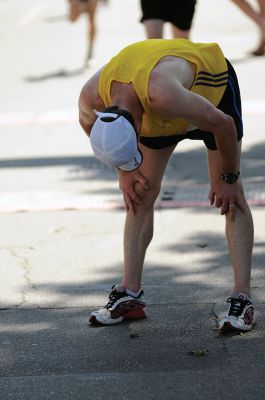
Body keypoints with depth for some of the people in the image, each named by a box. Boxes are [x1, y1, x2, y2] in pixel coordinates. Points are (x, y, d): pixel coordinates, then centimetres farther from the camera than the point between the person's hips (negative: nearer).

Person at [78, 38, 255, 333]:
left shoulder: (163, 95, -47)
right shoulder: (91, 97, -30)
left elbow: (224, 124, -33)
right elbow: (87, 122, -2)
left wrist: (228, 178, -19)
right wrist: (123, 173, 0)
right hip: (154, 113, 5)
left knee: (230, 196, -11)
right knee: (140, 196, 0)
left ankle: (242, 300, -11)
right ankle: (129, 294, 6)